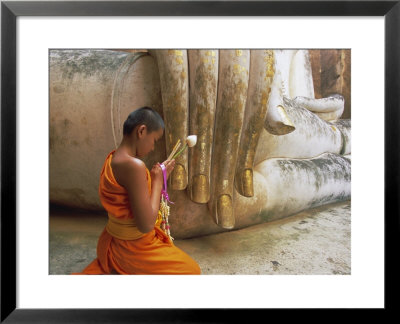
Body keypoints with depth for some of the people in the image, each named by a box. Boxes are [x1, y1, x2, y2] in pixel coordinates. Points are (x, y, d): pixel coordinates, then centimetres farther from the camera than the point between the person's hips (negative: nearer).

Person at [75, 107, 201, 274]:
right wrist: (157, 181, -18)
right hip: (134, 247, -9)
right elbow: (146, 225, -27)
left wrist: (158, 176, 6)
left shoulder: (113, 158, -1)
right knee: (191, 269, 9)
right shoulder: (134, 165, -30)